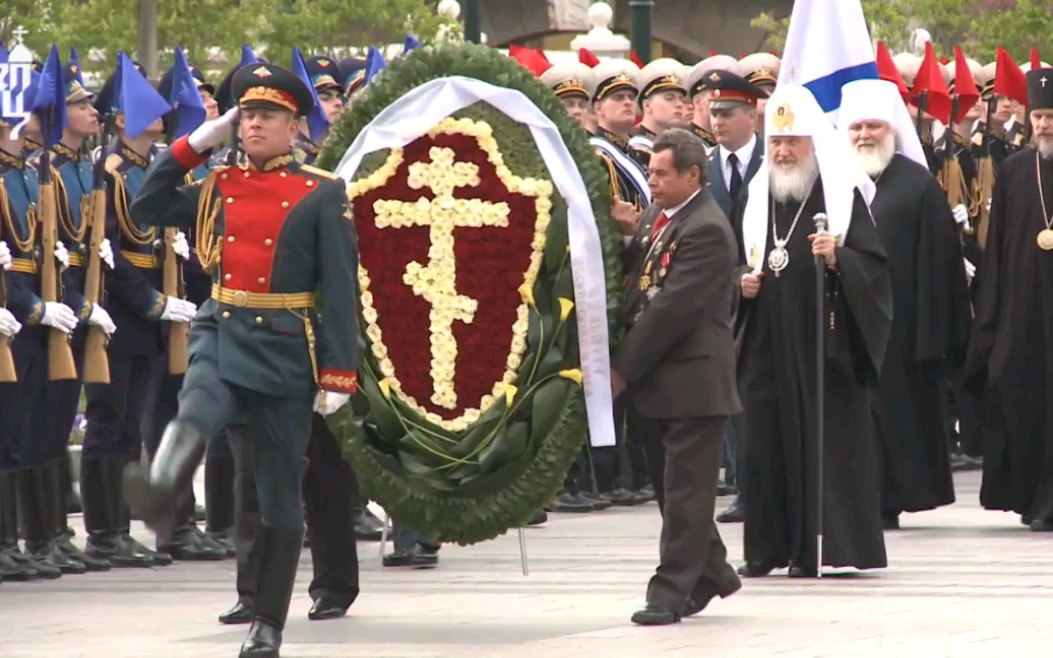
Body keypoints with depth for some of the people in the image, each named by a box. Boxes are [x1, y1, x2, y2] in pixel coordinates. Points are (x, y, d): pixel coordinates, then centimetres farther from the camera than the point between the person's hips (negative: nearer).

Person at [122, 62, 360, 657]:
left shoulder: (323, 195, -2)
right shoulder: (219, 187, 12)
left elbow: (342, 289, -5)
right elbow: (148, 209, 18)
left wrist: (340, 374, -12)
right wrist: (192, 146, 10)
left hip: (287, 350, -2)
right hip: (221, 334, 2)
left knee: (281, 496, 3)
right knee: (195, 412, -33)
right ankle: (159, 495, -64)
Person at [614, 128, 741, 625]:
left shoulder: (707, 230, -16)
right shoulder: (655, 218, 11)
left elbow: (672, 308, -19)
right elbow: (636, 288, 18)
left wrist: (624, 368, -16)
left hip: (691, 379, -9)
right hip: (653, 378, 9)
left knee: (685, 490, -3)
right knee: (671, 486, 15)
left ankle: (672, 589, -2)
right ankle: (711, 571, 28)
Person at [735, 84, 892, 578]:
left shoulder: (842, 194, -2)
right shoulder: (758, 196, 13)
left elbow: (874, 264, -7)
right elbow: (740, 262, 23)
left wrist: (837, 258, -24)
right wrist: (744, 280, 2)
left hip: (822, 344, -5)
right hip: (766, 343, 5)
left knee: (822, 440, -4)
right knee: (764, 441, 2)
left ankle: (814, 547, 0)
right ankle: (768, 546, 8)